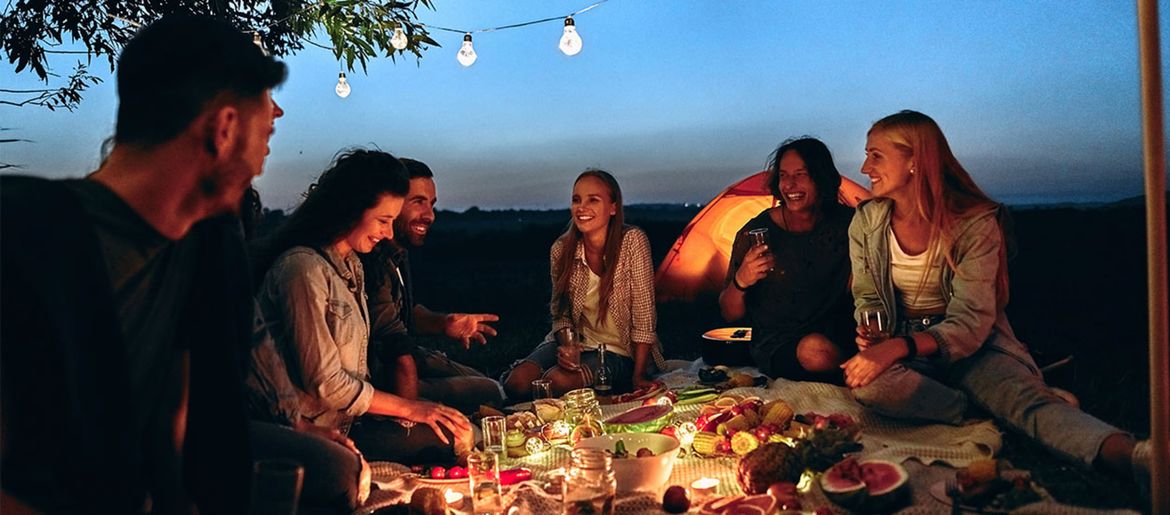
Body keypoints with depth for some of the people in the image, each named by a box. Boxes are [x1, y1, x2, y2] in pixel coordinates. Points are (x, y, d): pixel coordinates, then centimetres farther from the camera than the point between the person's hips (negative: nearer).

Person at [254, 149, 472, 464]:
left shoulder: (351, 264, 13)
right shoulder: (303, 269, -18)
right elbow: (324, 383, -18)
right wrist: (408, 407, -12)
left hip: (349, 416, 9)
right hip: (317, 427, -9)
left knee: (462, 432, -7)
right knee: (445, 443, -18)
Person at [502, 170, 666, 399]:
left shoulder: (632, 242, -18)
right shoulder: (561, 249, -6)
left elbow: (643, 318, -15)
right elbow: (560, 313, 5)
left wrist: (638, 376, -16)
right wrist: (566, 346, -17)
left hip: (620, 351, -3)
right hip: (577, 343, 4)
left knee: (557, 381, -29)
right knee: (516, 383, -20)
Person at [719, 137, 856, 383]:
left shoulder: (846, 222, 0)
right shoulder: (755, 232, -8)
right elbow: (729, 315, -4)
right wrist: (740, 281, -25)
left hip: (840, 335, 3)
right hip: (776, 345, -3)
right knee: (814, 349, -36)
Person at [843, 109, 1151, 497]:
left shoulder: (974, 223, -10)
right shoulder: (866, 222, 2)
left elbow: (971, 322, -16)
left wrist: (901, 347, -33)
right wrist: (871, 337, -15)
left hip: (969, 345, -2)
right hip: (897, 345, 2)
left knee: (1026, 395, -34)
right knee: (868, 383, -34)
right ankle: (985, 412, -26)